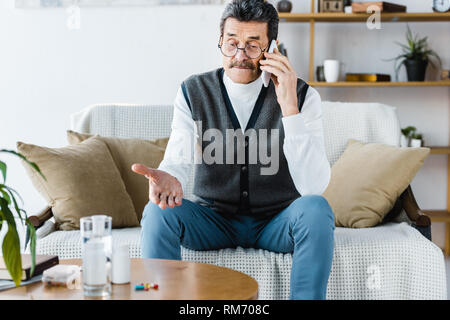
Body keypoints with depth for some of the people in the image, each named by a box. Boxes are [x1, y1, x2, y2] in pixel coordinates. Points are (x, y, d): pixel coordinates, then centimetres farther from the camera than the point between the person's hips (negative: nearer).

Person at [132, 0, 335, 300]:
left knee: (316, 208, -32)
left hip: (277, 222, -1)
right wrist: (168, 178, -39)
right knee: (158, 210, -27)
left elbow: (314, 185, -21)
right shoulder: (193, 92, -4)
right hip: (214, 217, 1)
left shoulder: (303, 95, -10)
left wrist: (289, 106, -29)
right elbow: (179, 161, -13)